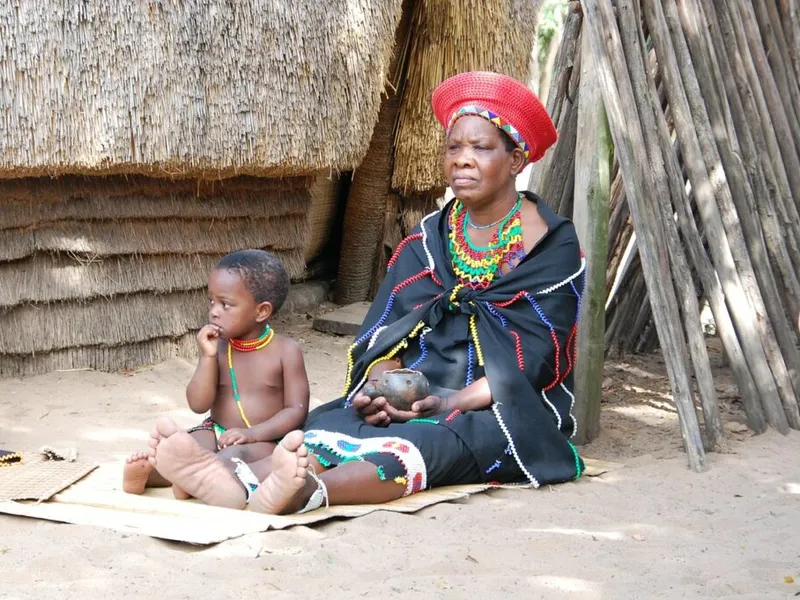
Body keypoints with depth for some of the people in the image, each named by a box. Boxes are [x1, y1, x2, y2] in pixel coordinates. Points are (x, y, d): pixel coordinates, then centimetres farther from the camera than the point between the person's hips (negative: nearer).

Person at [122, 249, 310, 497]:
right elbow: (199, 405, -4)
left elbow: (297, 409, -9)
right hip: (216, 432, 4)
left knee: (237, 454, -35)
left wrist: (253, 434, -22)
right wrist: (208, 357, -15)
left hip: (266, 440, -4)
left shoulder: (286, 351, -6)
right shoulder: (217, 347, 2)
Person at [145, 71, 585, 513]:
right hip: (421, 394, 5)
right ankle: (242, 482, -56)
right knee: (338, 422, -27)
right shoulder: (429, 239, 12)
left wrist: (456, 401, -23)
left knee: (427, 439, -38)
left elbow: (534, 355, -10)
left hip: (507, 412, -4)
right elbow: (387, 330, 4)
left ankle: (309, 492, -65)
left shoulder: (552, 246, -2)